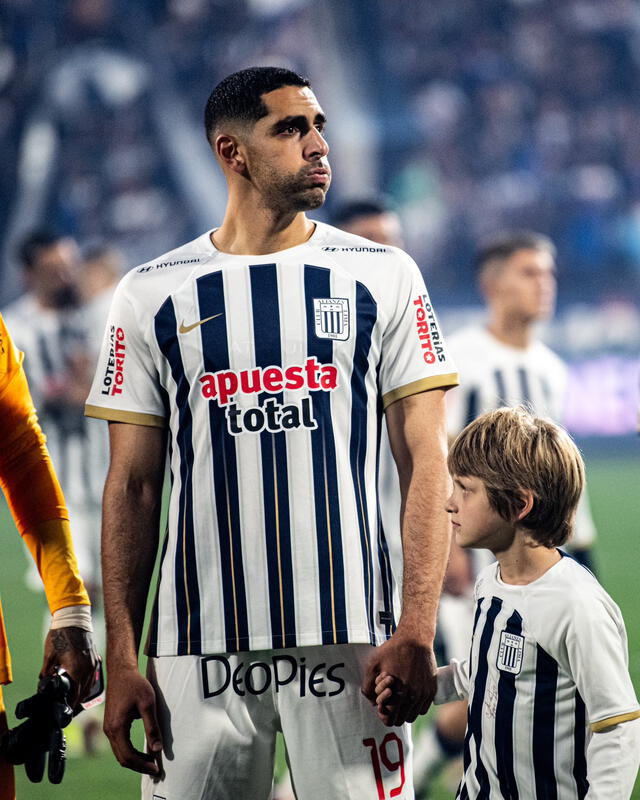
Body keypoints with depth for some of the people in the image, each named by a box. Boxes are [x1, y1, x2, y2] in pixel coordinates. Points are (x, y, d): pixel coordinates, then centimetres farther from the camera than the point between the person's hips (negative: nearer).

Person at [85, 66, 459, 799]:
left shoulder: (382, 277, 5)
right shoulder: (152, 295, 7)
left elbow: (424, 462, 1)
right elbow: (133, 488, 9)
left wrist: (417, 631, -10)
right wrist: (121, 659, 1)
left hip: (346, 636, -1)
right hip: (201, 647, 1)